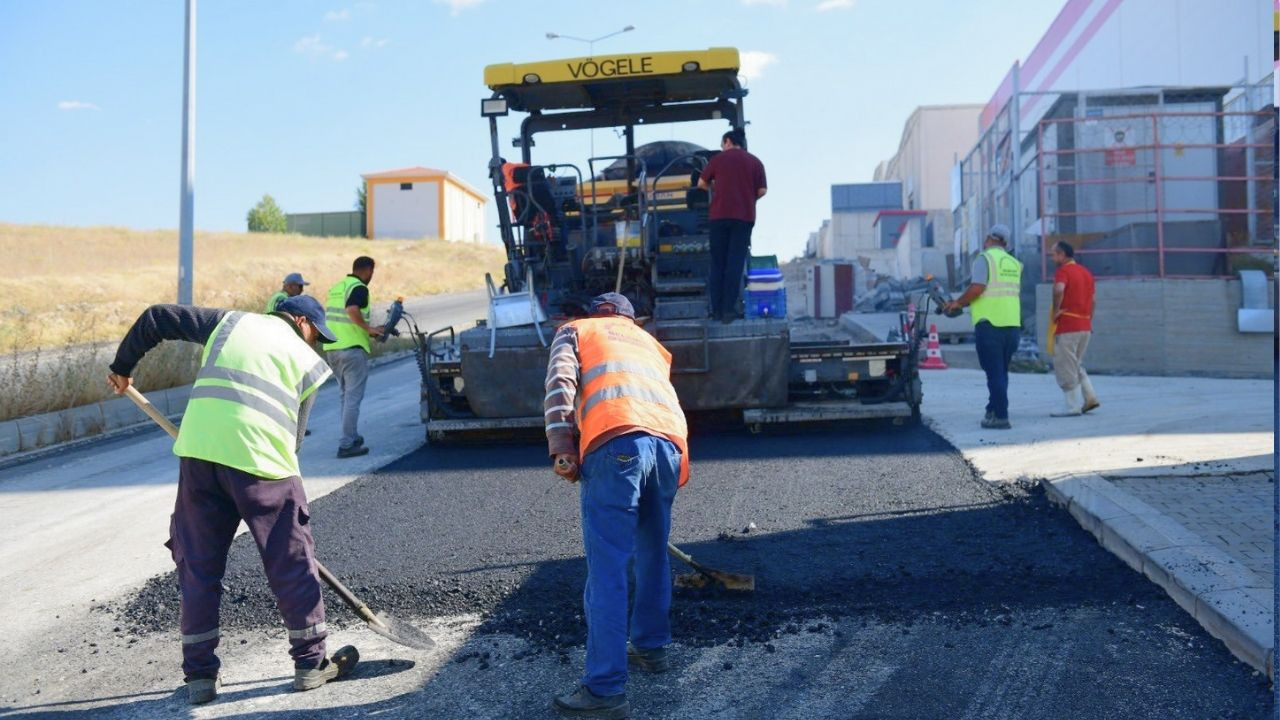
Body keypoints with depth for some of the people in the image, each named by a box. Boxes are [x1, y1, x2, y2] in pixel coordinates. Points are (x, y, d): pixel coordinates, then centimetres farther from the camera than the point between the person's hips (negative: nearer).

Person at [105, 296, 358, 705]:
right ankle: (311, 663, 19)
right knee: (292, 561, 10)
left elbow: (156, 318, 20)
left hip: (198, 452, 3)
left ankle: (200, 674, 19)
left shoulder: (230, 322, 21)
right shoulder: (307, 361, 13)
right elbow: (295, 432, 9)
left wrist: (123, 367, 31)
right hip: (260, 458, -3)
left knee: (198, 565, 13)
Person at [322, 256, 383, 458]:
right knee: (353, 396, -4)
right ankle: (347, 445, -6)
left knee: (346, 394, 20)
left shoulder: (336, 287, 15)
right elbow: (352, 310, -29)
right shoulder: (359, 288, -10)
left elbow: (324, 314, 20)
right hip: (352, 347, -8)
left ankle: (351, 437, 29)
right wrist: (368, 328, -19)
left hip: (331, 348, 8)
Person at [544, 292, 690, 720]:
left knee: (607, 570, -4)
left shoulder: (576, 330, 26)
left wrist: (561, 449, -1)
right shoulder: (649, 343, 39)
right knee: (652, 554, 23)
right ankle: (651, 647, 39)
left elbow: (560, 383, 6)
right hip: (669, 442, 5)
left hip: (616, 442, -5)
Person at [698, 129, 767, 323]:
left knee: (717, 263, 8)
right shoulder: (755, 162, 6)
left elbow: (701, 183, 14)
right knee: (735, 263, 0)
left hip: (719, 215, 0)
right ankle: (728, 310, -5)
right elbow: (762, 191, 0)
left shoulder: (718, 159, 6)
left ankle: (717, 309, 8)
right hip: (744, 217, 0)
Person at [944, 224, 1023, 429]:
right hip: (1012, 323, 7)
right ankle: (993, 410, 24)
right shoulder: (1014, 263, 16)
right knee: (1001, 371, 16)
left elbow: (977, 288, -18)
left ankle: (1000, 416, -3)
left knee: (994, 372, -3)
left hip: (990, 323, -6)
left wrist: (958, 303, -2)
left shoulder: (985, 258, -6)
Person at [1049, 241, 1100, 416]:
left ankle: (1072, 406, -2)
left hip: (1067, 326, -8)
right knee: (1076, 364, 19)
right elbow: (1093, 299, 18)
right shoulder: (1086, 272, 16)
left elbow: (1059, 289, -31)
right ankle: (1090, 397, 9)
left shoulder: (1063, 271, -10)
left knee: (1065, 367, -2)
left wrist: (1056, 310, -19)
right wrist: (1089, 320, 21)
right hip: (1085, 326, 8)